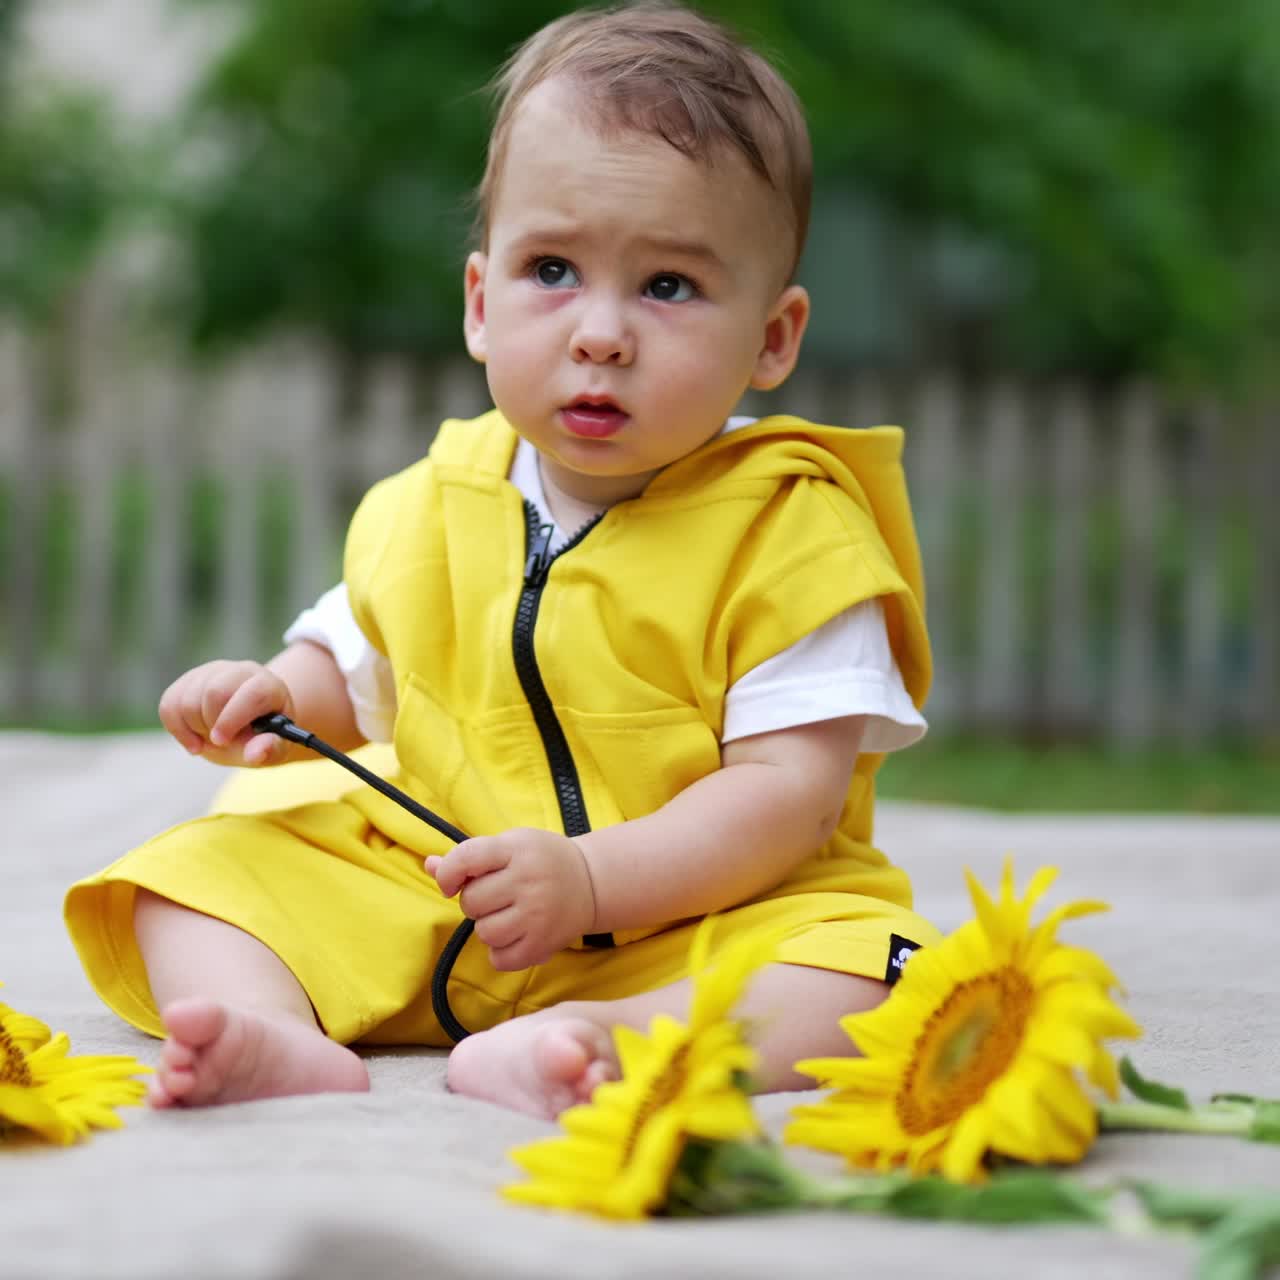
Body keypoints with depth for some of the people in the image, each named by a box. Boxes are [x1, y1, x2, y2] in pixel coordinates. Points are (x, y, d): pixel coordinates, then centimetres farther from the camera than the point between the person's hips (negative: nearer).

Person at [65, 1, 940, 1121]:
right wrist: (275, 697, -2)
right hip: (426, 909, 5)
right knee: (191, 872, -8)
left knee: (870, 963, -33)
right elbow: (352, 671, 22)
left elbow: (791, 786, -16)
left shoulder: (790, 529, -10)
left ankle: (608, 1041, -54)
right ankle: (282, 1038, -36)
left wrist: (589, 881, -28)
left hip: (697, 920, -4)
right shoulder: (427, 510, 6)